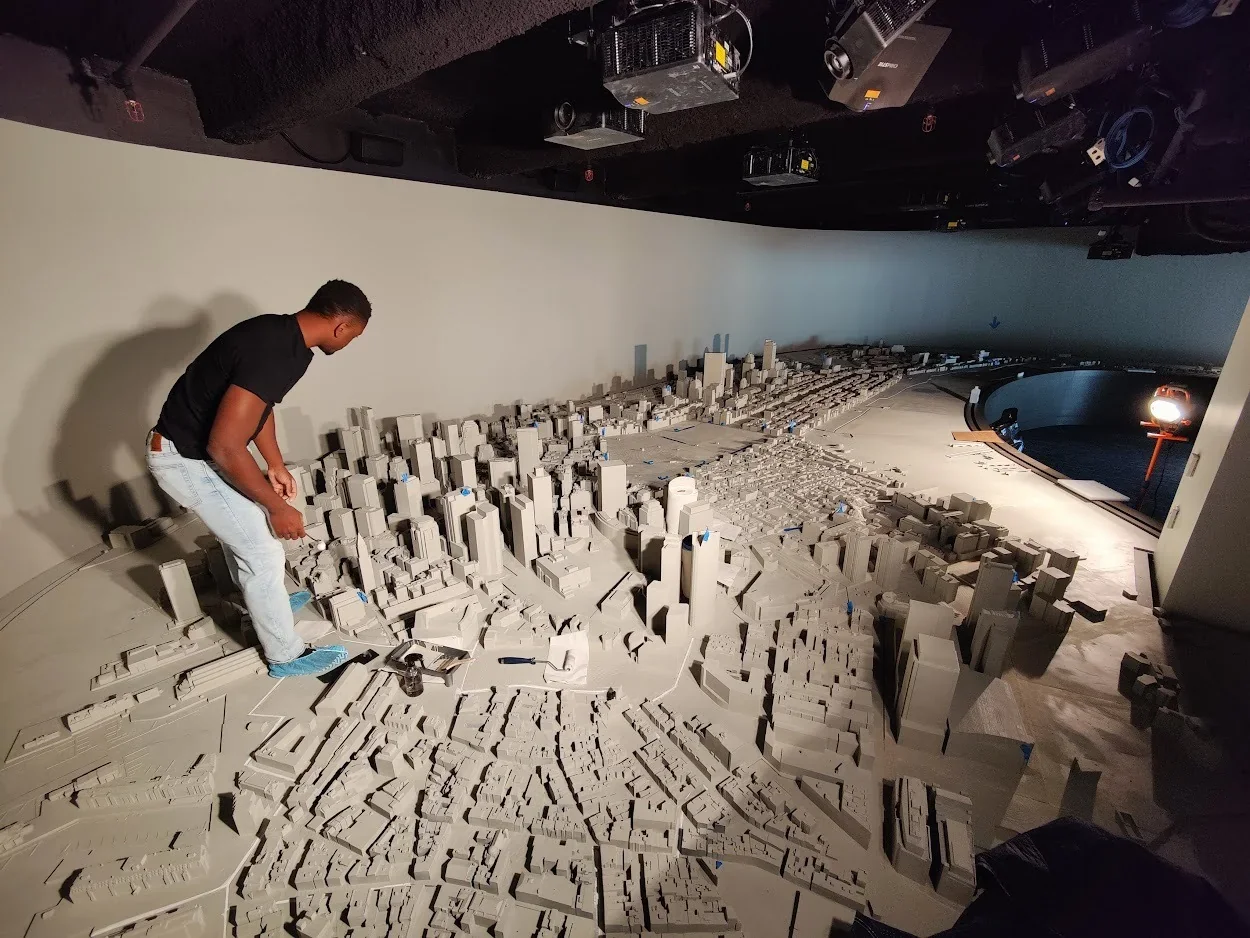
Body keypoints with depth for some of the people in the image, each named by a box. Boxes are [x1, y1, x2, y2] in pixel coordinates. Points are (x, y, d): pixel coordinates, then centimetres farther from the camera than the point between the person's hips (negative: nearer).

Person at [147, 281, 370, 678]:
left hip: (195, 445, 10)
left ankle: (264, 604, 51)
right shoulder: (272, 354, -32)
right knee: (263, 552, -2)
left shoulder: (279, 334, 0)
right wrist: (277, 506, -21)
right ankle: (286, 655, 15)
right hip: (186, 458, -10)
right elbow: (225, 448, -31)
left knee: (240, 529, 27)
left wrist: (276, 466, 13)